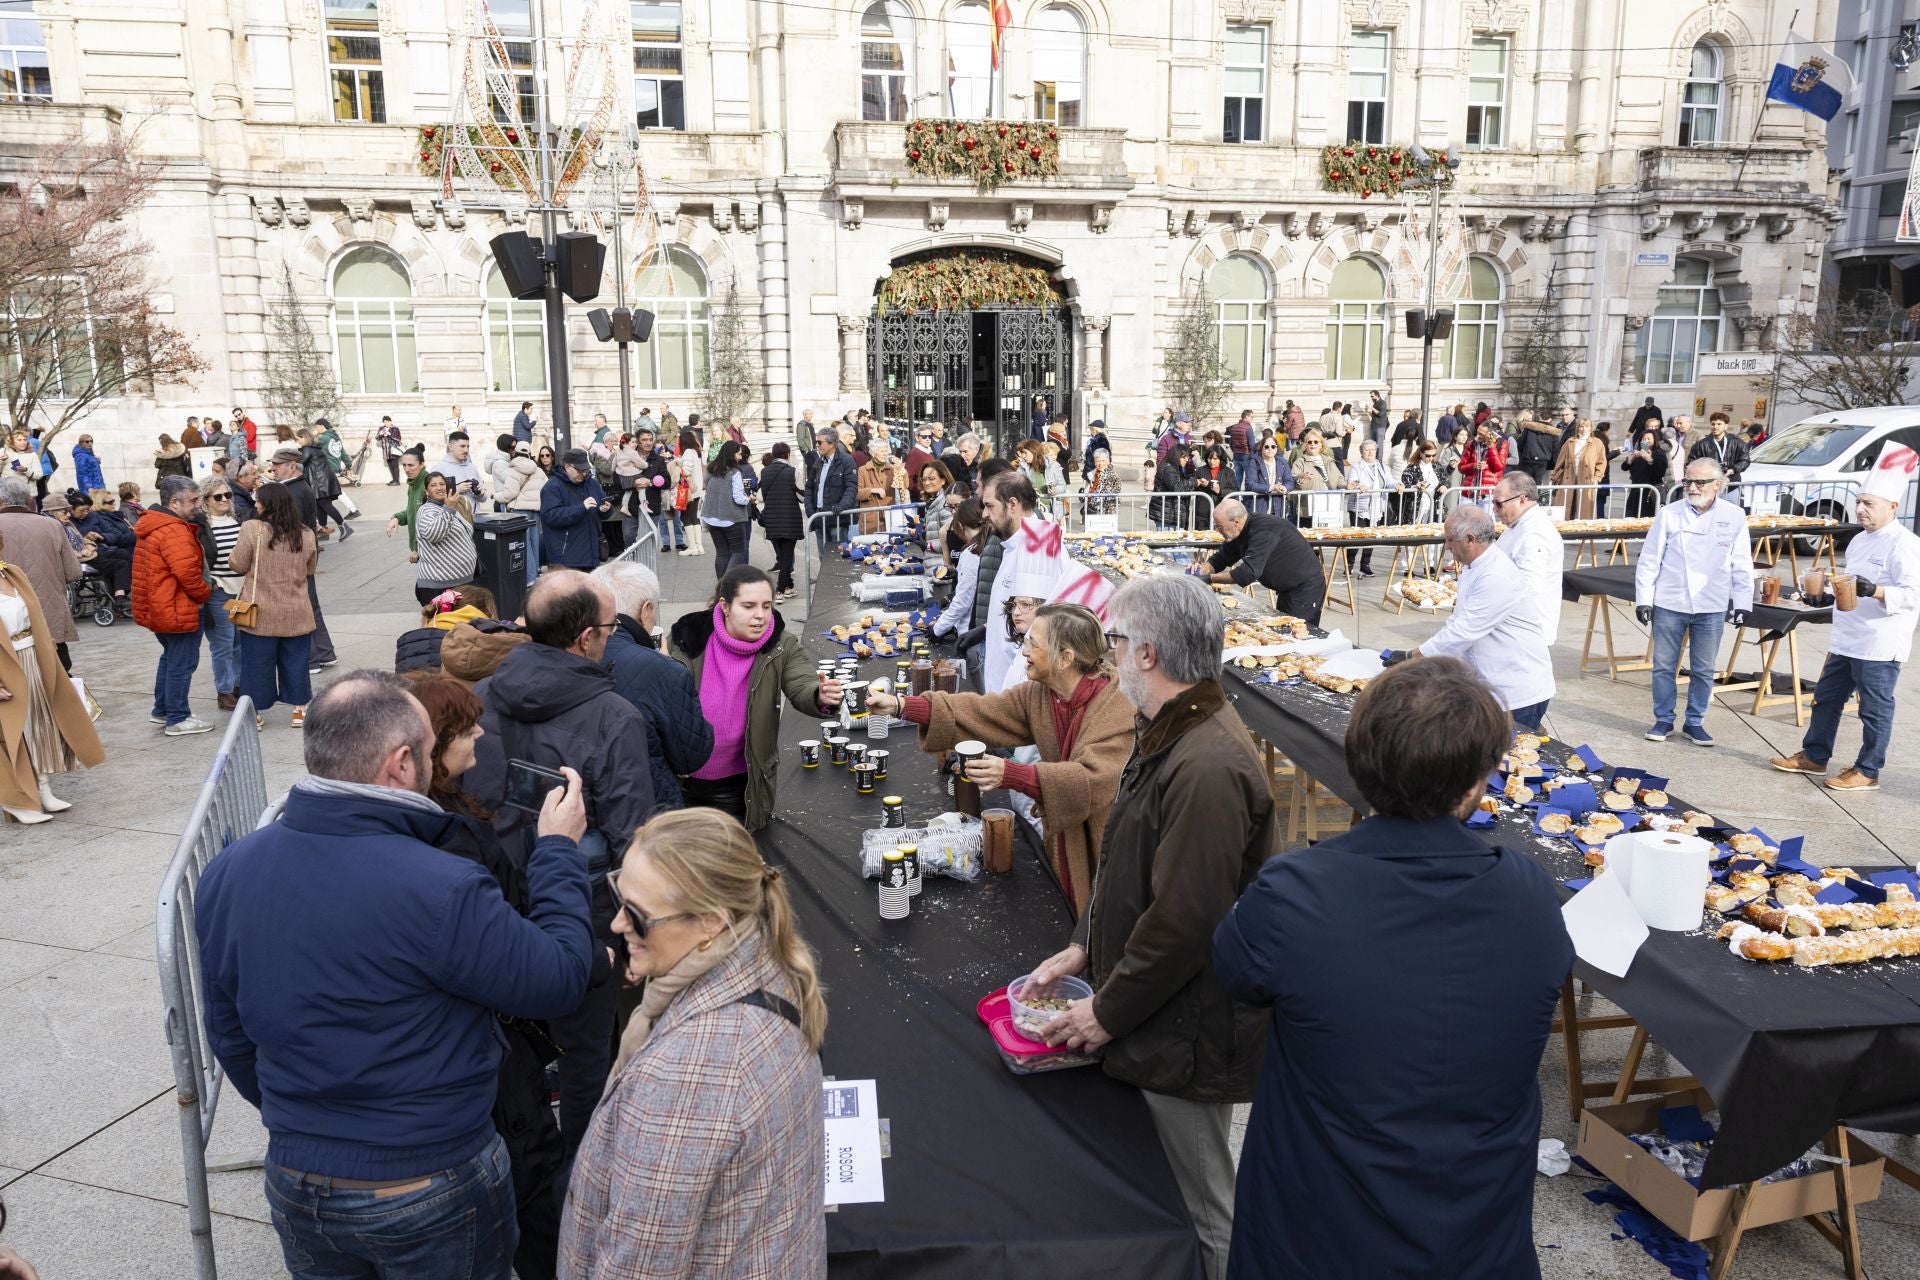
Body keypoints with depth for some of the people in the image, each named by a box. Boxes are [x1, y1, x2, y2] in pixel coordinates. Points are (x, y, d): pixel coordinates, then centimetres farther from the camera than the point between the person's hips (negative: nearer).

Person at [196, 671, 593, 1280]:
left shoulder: (227, 873, -8)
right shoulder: (441, 891, -30)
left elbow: (229, 1035, 5)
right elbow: (560, 978, -17)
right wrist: (558, 851, -6)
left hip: (295, 1184, 5)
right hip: (436, 1195, -5)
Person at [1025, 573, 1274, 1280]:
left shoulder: (1207, 768, -30)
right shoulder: (1170, 732, 5)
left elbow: (1185, 921, -28)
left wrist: (1109, 1012, -16)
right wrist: (1085, 947, 10)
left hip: (1186, 1036, -10)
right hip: (1154, 1018, 10)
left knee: (1202, 1219, 11)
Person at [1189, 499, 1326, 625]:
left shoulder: (1263, 530, -29)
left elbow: (1249, 572, -36)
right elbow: (1220, 558, 10)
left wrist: (1209, 578, -31)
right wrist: (1203, 569, -13)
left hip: (1306, 587, -10)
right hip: (1287, 589, 10)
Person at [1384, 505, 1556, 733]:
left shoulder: (1498, 578, -24)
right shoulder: (1474, 567, 8)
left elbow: (1464, 631, -24)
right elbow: (1457, 622, 15)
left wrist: (1411, 657, -17)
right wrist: (1421, 651, 4)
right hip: (1492, 687, 9)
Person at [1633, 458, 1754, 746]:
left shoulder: (1734, 516, 0)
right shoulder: (1669, 514, -4)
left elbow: (1742, 564, 5)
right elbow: (1649, 560, -1)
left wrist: (1742, 603, 2)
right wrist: (1643, 599, -3)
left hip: (1711, 608, 1)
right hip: (1669, 604, -1)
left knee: (1703, 669, 9)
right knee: (1663, 665, 7)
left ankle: (1695, 722, 22)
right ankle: (1663, 720, 21)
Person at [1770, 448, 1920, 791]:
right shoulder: (1859, 540, 13)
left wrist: (1874, 591, -35)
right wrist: (1827, 593, 10)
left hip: (1880, 646, -9)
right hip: (1846, 641, 9)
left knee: (1875, 709, 3)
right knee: (1826, 697, 16)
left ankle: (1867, 772, 14)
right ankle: (1814, 756, 29)